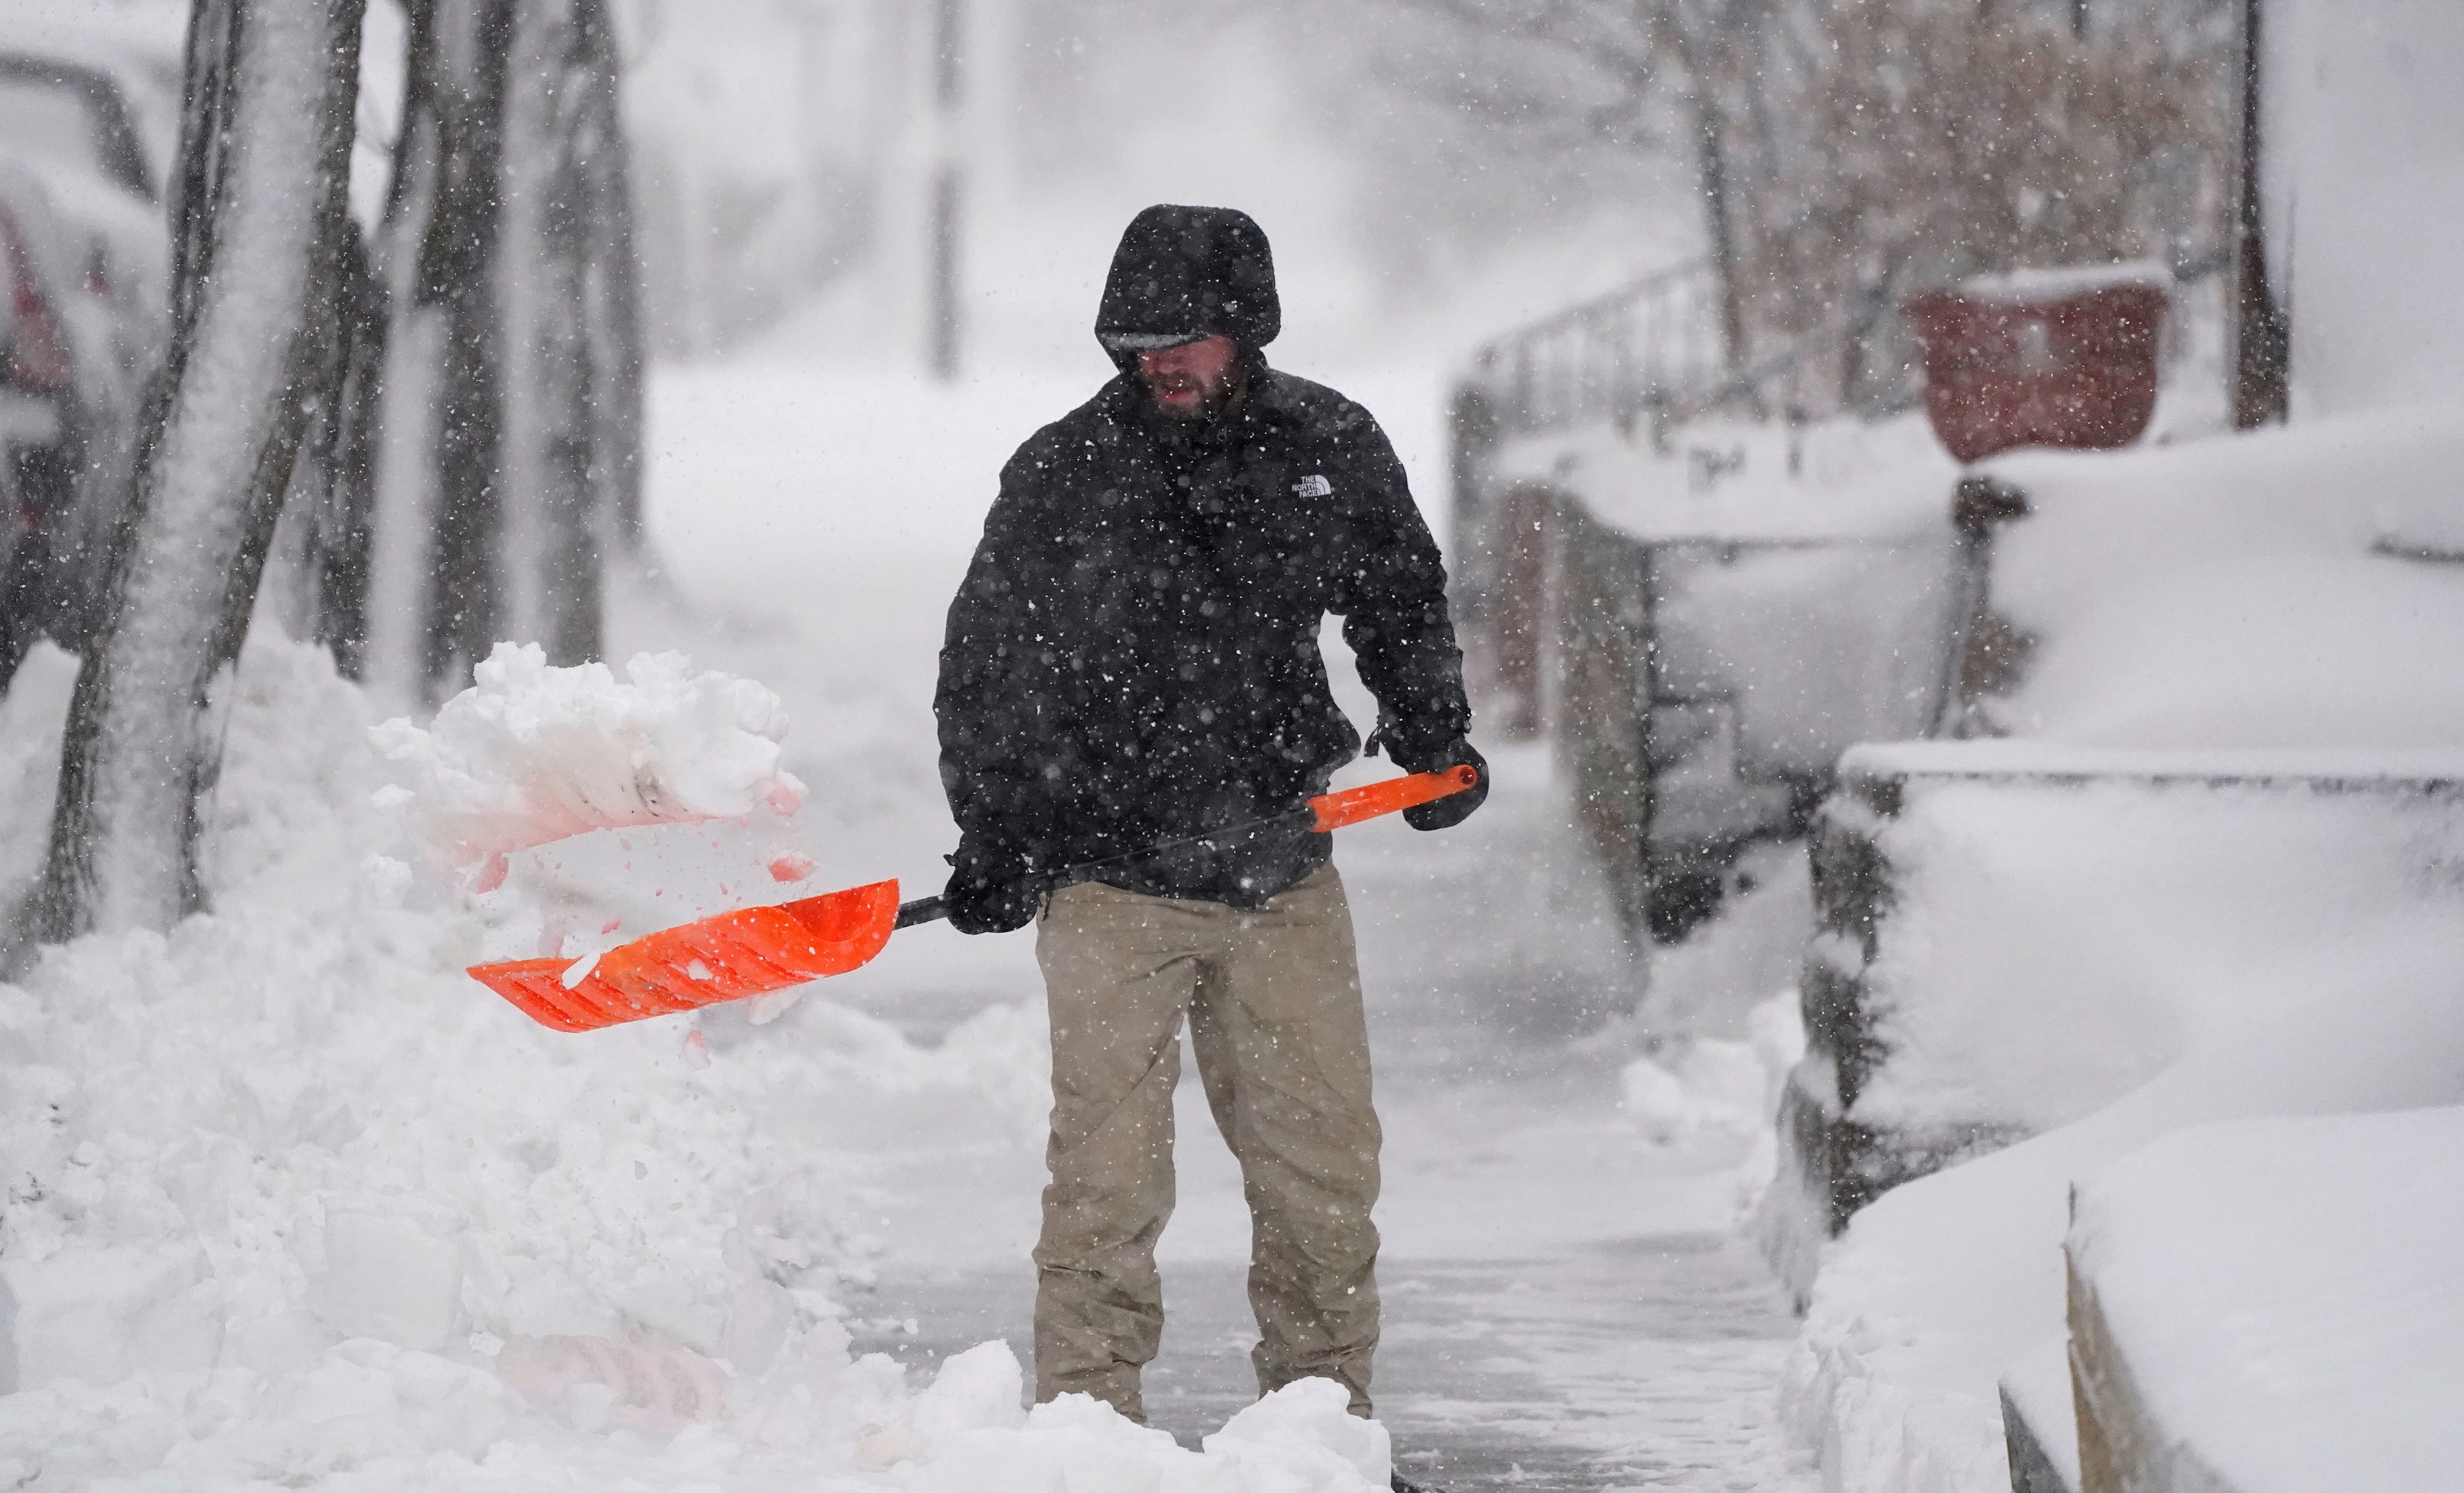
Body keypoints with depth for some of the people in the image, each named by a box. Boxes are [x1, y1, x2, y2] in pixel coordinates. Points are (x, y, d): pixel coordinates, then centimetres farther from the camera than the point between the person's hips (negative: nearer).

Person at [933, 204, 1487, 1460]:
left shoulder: (1333, 449, 3)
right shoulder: (1063, 474, -6)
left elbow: (1401, 603, 20)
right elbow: (986, 672, -2)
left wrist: (1433, 734, 8)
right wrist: (995, 841, -10)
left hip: (1283, 880, 3)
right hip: (1111, 879, -3)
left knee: (1324, 1168, 7)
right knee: (1109, 1180, -7)